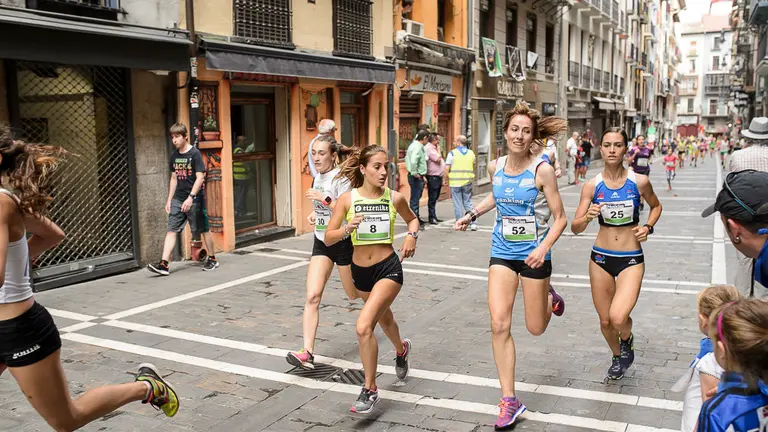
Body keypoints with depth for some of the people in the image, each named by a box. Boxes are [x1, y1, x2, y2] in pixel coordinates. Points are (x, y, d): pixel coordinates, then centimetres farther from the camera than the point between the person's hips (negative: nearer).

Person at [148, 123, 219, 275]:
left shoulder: (194, 153, -9)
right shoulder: (174, 155, 10)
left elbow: (200, 178, -14)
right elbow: (174, 179, 17)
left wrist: (191, 197, -21)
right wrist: (169, 200, 13)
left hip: (194, 199, -6)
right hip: (178, 199, 6)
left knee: (203, 230, 5)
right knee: (171, 230, -4)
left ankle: (212, 259, 22)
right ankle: (164, 264, -8)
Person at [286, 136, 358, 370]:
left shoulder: (341, 178, -16)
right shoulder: (318, 176, 6)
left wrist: (324, 199, -31)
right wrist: (315, 213, 8)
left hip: (343, 242, -6)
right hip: (321, 242, 6)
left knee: (355, 294, 12)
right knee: (312, 297, -9)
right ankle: (307, 353, -12)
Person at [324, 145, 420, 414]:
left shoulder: (394, 198, -8)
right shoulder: (347, 199, -9)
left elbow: (412, 219, 14)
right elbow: (328, 238, -9)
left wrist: (412, 235, -6)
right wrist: (347, 228, -28)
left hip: (388, 268, -3)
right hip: (360, 270, 4)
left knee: (363, 326, -20)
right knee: (383, 317, 28)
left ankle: (370, 389, -3)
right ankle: (401, 349, 62)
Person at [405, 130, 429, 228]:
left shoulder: (413, 145, 14)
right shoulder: (417, 147, -18)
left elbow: (407, 158, 24)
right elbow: (413, 161, -34)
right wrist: (415, 173, -21)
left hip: (418, 177, 11)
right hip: (417, 177, -11)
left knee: (416, 199, 18)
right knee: (415, 199, -5)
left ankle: (417, 219, 29)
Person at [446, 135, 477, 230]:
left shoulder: (452, 153, -5)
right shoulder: (471, 153, 8)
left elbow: (447, 168, -7)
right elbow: (474, 168, 14)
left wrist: (446, 180, 0)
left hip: (455, 182, -4)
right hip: (467, 182, 4)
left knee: (458, 204, 3)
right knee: (468, 203, 11)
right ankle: (473, 223, 5)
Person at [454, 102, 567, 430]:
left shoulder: (542, 170, -16)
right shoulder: (495, 167, -2)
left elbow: (560, 218, -12)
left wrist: (543, 248, -25)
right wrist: (472, 214, 12)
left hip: (533, 254, -3)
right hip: (503, 252, 3)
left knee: (535, 328, 10)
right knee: (499, 324, -7)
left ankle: (550, 298, 47)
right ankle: (509, 401, 3)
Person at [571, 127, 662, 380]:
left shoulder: (639, 182, -7)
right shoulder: (592, 186, -5)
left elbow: (656, 206, 15)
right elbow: (575, 228, -7)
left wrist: (648, 227, -3)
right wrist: (588, 217, -28)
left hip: (631, 259, -2)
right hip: (601, 258, 2)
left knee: (618, 318, -20)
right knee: (605, 321, 12)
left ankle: (627, 341, 17)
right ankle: (617, 356, 43)